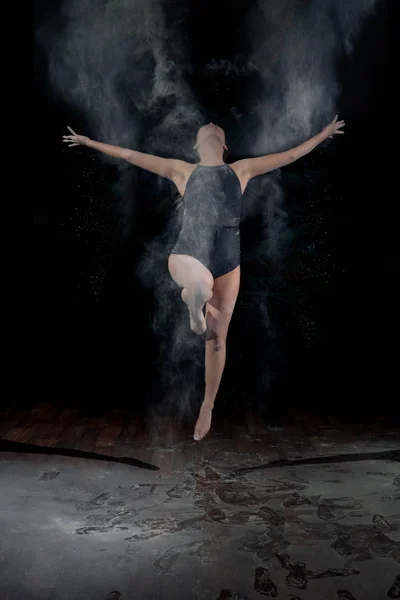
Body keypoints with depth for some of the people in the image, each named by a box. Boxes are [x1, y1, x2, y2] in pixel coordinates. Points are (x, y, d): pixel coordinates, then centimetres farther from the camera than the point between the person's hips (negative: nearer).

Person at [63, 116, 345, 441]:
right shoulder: (182, 170, 13)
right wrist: (89, 142, 16)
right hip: (188, 255, -2)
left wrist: (324, 134, 26)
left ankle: (208, 407, 27)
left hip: (227, 263, 2)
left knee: (217, 339, 9)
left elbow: (292, 154, 22)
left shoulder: (242, 169, 16)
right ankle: (196, 305, -6)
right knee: (199, 286, -43)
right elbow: (129, 154, 15)